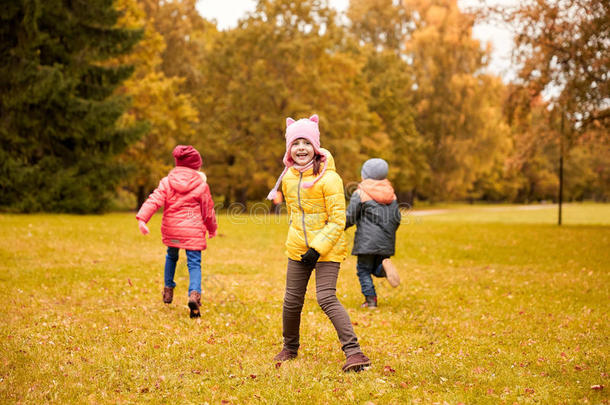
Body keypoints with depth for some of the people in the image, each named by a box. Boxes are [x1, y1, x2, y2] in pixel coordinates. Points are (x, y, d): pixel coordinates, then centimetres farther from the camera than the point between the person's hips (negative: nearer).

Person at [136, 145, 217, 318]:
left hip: (171, 228, 2)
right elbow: (208, 210, 9)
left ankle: (168, 289, 31)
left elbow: (154, 200, -11)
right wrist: (212, 228, 25)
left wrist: (142, 218, -20)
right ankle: (194, 293, -26)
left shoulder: (167, 182, 3)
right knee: (194, 263, -2)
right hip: (193, 230, -2)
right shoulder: (201, 185, 1)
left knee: (171, 257, 27)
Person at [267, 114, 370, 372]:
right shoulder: (288, 178, 5)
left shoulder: (328, 178, -14)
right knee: (292, 300, 10)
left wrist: (318, 248, -19)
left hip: (327, 249, -6)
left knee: (326, 298, -17)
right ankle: (290, 347, 33)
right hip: (298, 249, 6)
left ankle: (354, 352, -14)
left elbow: (338, 220, -15)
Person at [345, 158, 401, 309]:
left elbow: (350, 217, -6)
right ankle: (384, 267, -17)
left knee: (364, 269, 4)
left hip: (367, 240, -5)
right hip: (386, 241, 5)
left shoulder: (359, 194, -5)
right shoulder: (391, 194, 12)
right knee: (374, 268, 16)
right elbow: (397, 218, 13)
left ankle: (370, 299, -5)